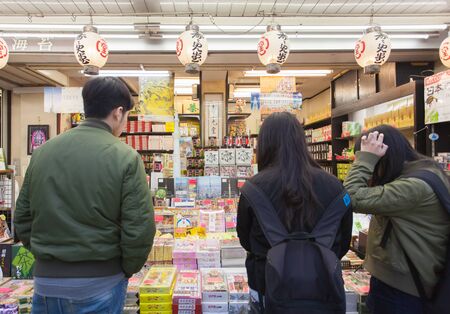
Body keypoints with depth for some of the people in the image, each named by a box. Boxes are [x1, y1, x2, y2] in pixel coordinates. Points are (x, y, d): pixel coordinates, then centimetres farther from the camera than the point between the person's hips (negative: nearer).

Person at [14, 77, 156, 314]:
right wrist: (126, 270, 0)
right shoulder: (125, 157, -15)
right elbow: (139, 229, -17)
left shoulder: (42, 152, 0)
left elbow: (22, 219, 6)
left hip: (46, 280, 4)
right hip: (100, 283, -3)